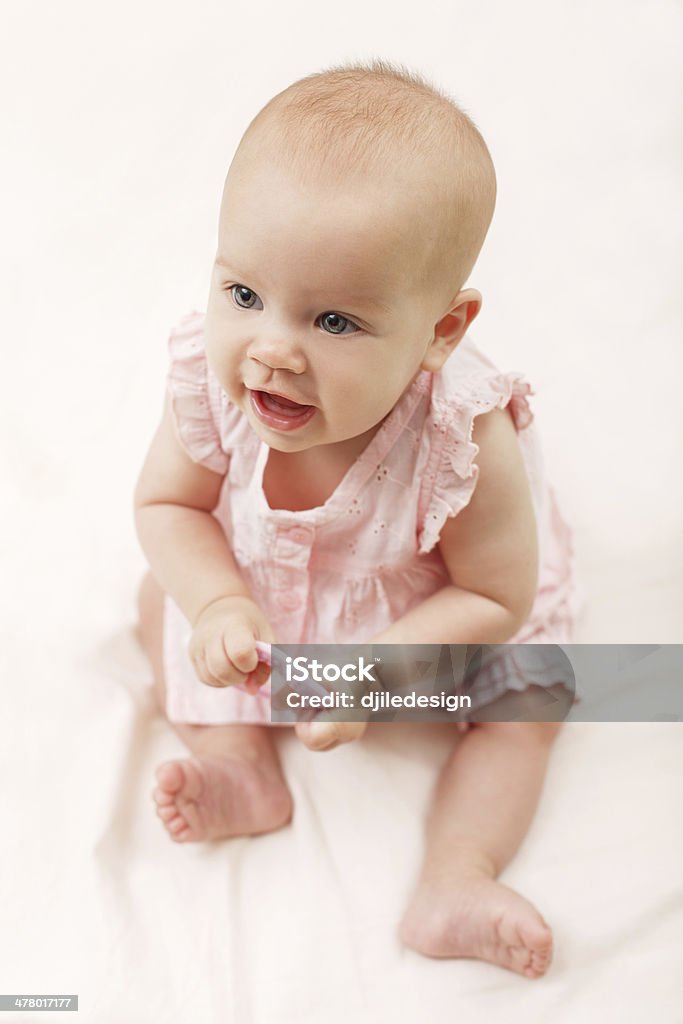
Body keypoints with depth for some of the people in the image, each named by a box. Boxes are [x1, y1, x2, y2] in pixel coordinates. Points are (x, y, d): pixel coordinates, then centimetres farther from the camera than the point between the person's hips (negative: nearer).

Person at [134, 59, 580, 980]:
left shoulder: (463, 440, -42)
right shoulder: (211, 379, -34)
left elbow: (496, 597, -27)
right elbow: (167, 503, -15)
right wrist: (220, 606, -32)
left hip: (429, 612, -2)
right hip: (256, 579, 3)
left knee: (529, 700, -8)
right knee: (161, 601, -1)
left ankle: (454, 883, 0)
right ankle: (241, 770, 1)